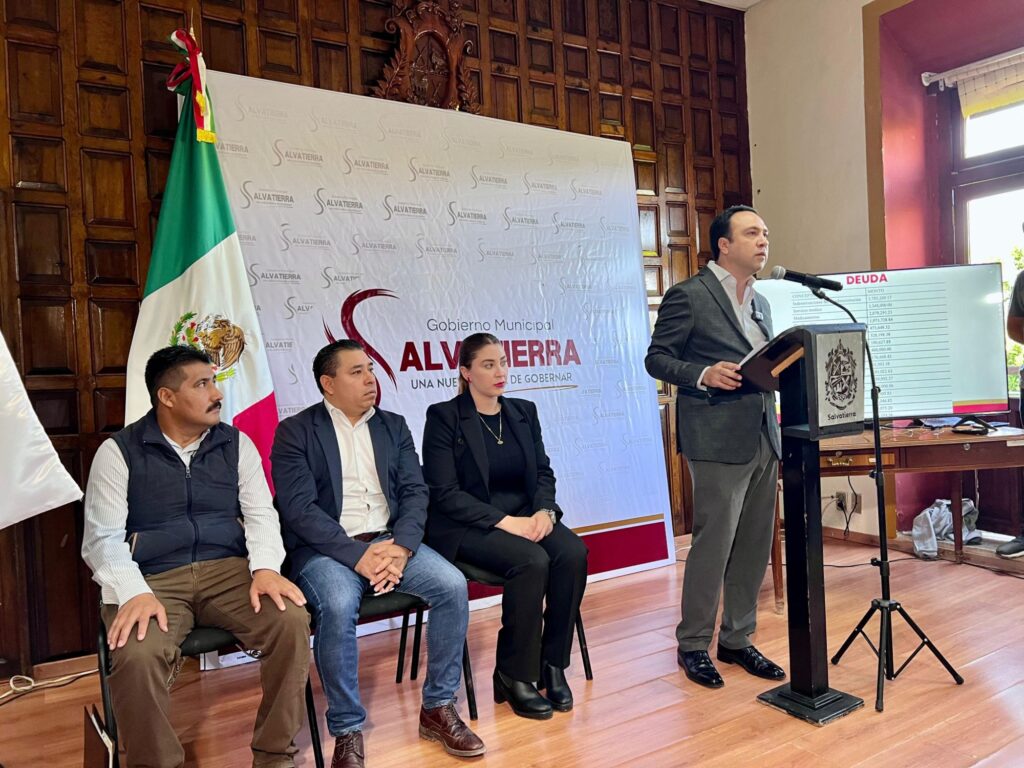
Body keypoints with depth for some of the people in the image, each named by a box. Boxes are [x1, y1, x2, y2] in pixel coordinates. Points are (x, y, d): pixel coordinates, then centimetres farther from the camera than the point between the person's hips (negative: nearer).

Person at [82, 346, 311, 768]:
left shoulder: (237, 444, 9)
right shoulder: (119, 451, 2)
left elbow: (261, 514, 4)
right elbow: (103, 536, -4)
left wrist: (265, 568, -16)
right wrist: (135, 593, -22)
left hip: (229, 570, 2)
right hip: (152, 579, -2)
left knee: (292, 621, -24)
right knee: (136, 657, -32)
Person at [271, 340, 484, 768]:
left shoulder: (393, 426, 13)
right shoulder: (295, 431, -1)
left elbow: (415, 491, 5)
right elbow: (298, 508, -11)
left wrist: (400, 547, -15)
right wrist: (357, 554, -21)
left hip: (391, 541, 4)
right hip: (327, 549, -4)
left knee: (453, 586, -19)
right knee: (337, 608, -34)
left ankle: (438, 707, -1)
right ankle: (347, 730, -12)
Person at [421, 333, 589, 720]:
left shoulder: (524, 411, 12)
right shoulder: (444, 417, -5)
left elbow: (543, 473, 12)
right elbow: (444, 492, -11)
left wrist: (544, 510, -11)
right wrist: (504, 521, -20)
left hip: (525, 517, 5)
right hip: (468, 527, -5)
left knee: (573, 552, -24)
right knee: (532, 561, -31)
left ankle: (553, 664, -8)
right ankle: (514, 676, -13)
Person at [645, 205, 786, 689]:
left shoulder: (760, 303, 19)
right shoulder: (688, 296, -5)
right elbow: (657, 358, -7)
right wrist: (705, 374, -21)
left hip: (763, 438, 8)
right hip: (718, 441, -8)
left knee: (755, 545, 12)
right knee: (713, 544, -3)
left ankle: (736, 639, 26)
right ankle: (693, 645, 14)